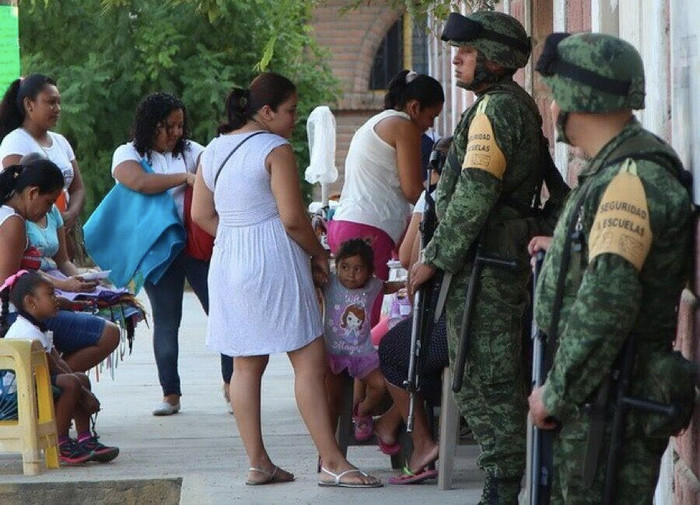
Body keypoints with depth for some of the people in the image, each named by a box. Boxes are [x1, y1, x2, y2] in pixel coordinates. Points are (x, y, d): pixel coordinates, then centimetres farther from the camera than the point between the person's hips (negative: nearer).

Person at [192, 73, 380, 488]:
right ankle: (332, 462, -7)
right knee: (310, 360, -5)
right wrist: (319, 254, -1)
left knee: (247, 364, 10)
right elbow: (293, 219, -15)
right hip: (273, 262, -8)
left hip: (228, 263, 8)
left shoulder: (214, 150, 11)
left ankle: (258, 462, 11)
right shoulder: (275, 149, -12)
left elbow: (201, 214, 14)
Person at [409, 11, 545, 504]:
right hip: (509, 258, 10)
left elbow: (473, 198, -22)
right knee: (503, 380, 13)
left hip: (482, 263, -10)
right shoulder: (519, 105, 17)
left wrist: (434, 259, -16)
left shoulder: (495, 111, -15)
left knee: (485, 381, -8)